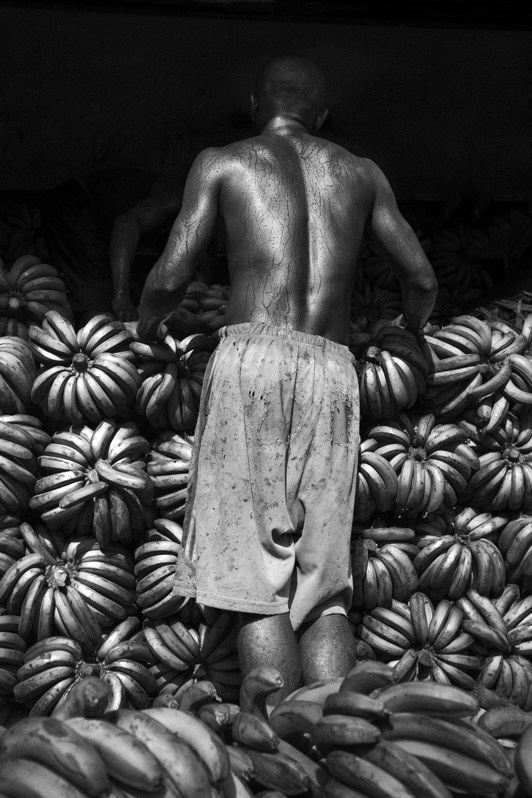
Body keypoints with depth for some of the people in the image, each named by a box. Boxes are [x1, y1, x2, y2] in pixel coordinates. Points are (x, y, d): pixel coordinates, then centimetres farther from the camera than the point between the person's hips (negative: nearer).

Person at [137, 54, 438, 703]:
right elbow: (422, 279, 23)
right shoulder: (361, 173, 22)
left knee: (259, 579, -5)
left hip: (252, 359, -3)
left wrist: (145, 327, 25)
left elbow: (171, 274, 4)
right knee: (322, 581, 5)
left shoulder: (222, 162, 13)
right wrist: (409, 332, 45)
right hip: (332, 370, 3)